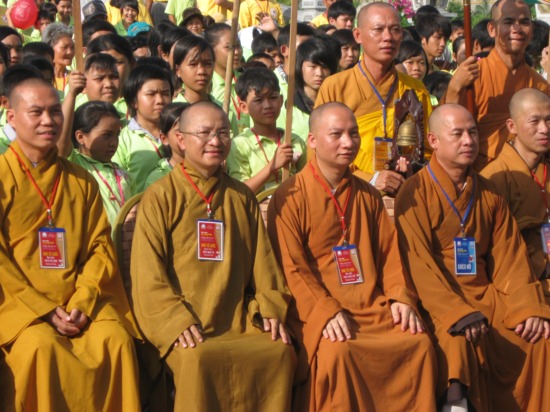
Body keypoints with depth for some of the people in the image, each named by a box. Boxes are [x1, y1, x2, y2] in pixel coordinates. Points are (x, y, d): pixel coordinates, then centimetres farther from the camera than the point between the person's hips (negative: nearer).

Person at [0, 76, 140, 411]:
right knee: (41, 345, -32)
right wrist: (44, 310, -13)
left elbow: (100, 247, 8)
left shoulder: (82, 181, 14)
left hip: (79, 299, 3)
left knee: (117, 339, -25)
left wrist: (82, 302, -9)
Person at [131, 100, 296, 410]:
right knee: (199, 359, -33)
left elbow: (263, 261, 16)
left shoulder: (243, 197, 18)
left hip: (239, 321, 4)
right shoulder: (161, 196, 3)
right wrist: (176, 320, -17)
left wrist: (271, 308, 0)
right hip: (185, 326, -4)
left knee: (281, 352, -22)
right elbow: (148, 272, -4)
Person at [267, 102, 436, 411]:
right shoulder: (290, 197, 0)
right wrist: (326, 312, -19)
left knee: (420, 342, -21)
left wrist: (400, 297, -3)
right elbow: (292, 268, -7)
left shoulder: (369, 196, 18)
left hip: (375, 307, 5)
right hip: (318, 311, -4)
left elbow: (389, 253, 15)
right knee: (337, 352, -34)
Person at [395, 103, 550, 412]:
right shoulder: (415, 194, -4)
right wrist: (458, 313, -24)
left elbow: (510, 258, 9)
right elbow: (419, 264, -13)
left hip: (486, 294, 5)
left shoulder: (488, 194, 14)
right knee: (460, 341, -34)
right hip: (439, 301, -5)